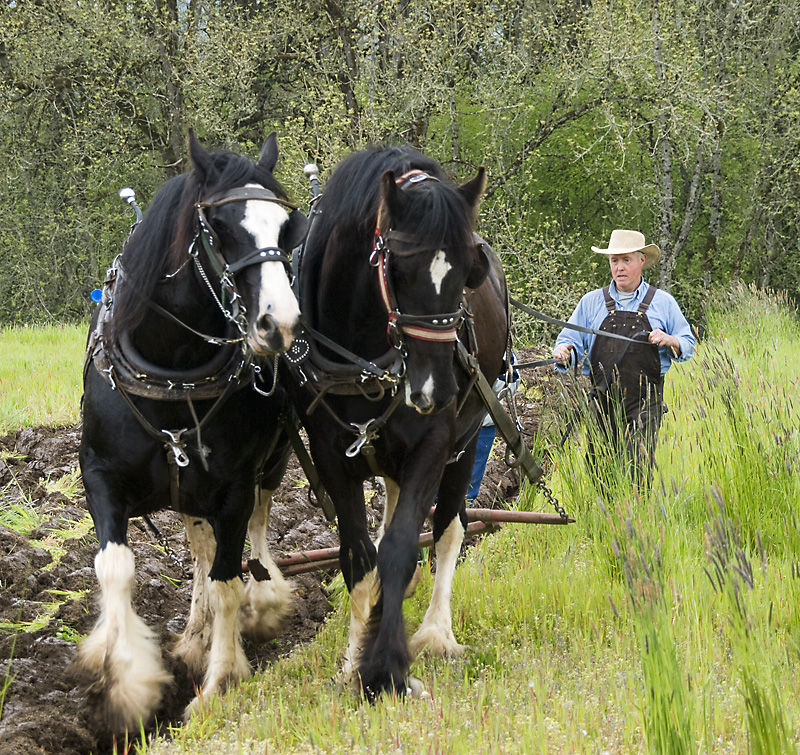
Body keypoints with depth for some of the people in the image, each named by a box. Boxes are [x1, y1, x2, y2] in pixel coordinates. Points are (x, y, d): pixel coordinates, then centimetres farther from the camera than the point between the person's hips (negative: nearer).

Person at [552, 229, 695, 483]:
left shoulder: (662, 302, 10)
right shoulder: (591, 302, 12)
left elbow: (688, 346, 13)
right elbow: (571, 340, 12)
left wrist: (669, 340, -9)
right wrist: (564, 351, -12)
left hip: (644, 404, -2)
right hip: (603, 402, 2)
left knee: (638, 472, -15)